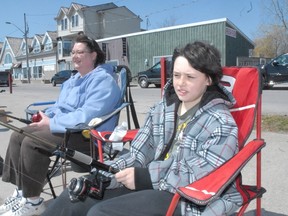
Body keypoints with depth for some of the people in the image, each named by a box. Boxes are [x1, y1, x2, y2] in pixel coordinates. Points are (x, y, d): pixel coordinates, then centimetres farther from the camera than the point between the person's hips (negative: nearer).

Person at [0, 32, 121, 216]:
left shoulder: (102, 79, -14)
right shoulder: (73, 80, 19)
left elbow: (88, 115, -27)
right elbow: (60, 106, 26)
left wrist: (51, 123, -22)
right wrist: (45, 116, 2)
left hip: (87, 134, -10)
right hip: (62, 126, 10)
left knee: (32, 142, -26)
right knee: (17, 137, 1)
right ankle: (22, 191, 5)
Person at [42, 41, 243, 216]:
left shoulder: (222, 124, -11)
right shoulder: (162, 108, 6)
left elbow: (202, 177, -17)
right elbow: (138, 153, 4)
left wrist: (145, 177, -20)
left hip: (189, 198, -6)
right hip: (149, 181, 6)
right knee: (73, 197, -7)